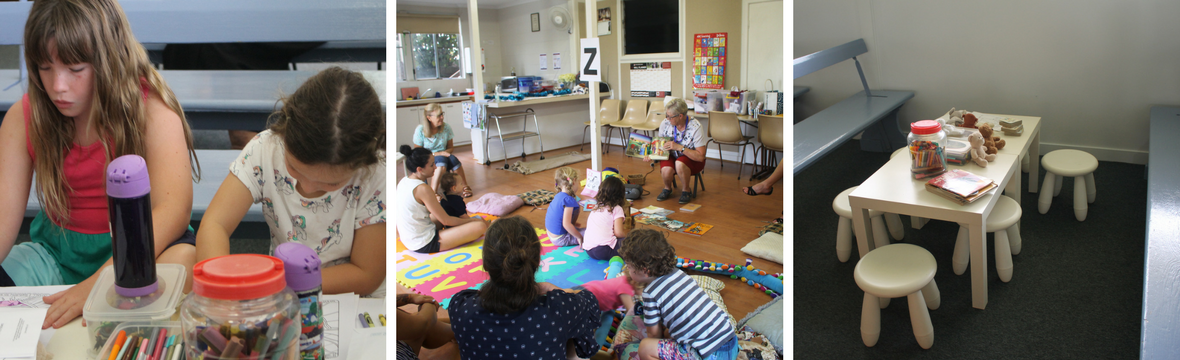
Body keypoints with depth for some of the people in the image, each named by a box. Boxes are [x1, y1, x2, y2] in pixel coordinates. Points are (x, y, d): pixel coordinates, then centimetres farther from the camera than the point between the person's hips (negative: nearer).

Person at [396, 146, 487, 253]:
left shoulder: (403, 182, 2)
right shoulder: (422, 189, -23)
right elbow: (446, 221, -16)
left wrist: (433, 200, 12)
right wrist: (471, 220, -3)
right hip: (424, 245, -10)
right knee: (480, 226, -19)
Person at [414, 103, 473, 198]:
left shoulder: (446, 127, -1)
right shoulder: (420, 131, -11)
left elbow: (451, 148, 8)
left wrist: (445, 152, -17)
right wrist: (438, 154, -19)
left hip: (443, 156, 3)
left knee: (453, 159, -32)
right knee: (442, 160, -37)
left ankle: (465, 186, -18)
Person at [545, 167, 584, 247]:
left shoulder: (559, 195, 5)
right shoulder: (568, 200, -24)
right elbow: (566, 224, -29)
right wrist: (579, 237, -18)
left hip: (552, 236, 10)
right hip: (560, 239, -9)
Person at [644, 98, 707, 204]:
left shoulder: (696, 127, -22)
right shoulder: (665, 123, -11)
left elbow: (700, 157, -24)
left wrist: (679, 147, -31)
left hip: (692, 160, -3)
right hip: (672, 157, 3)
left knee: (679, 164, -37)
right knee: (666, 170, -32)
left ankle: (686, 191, -8)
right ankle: (667, 188, 5)